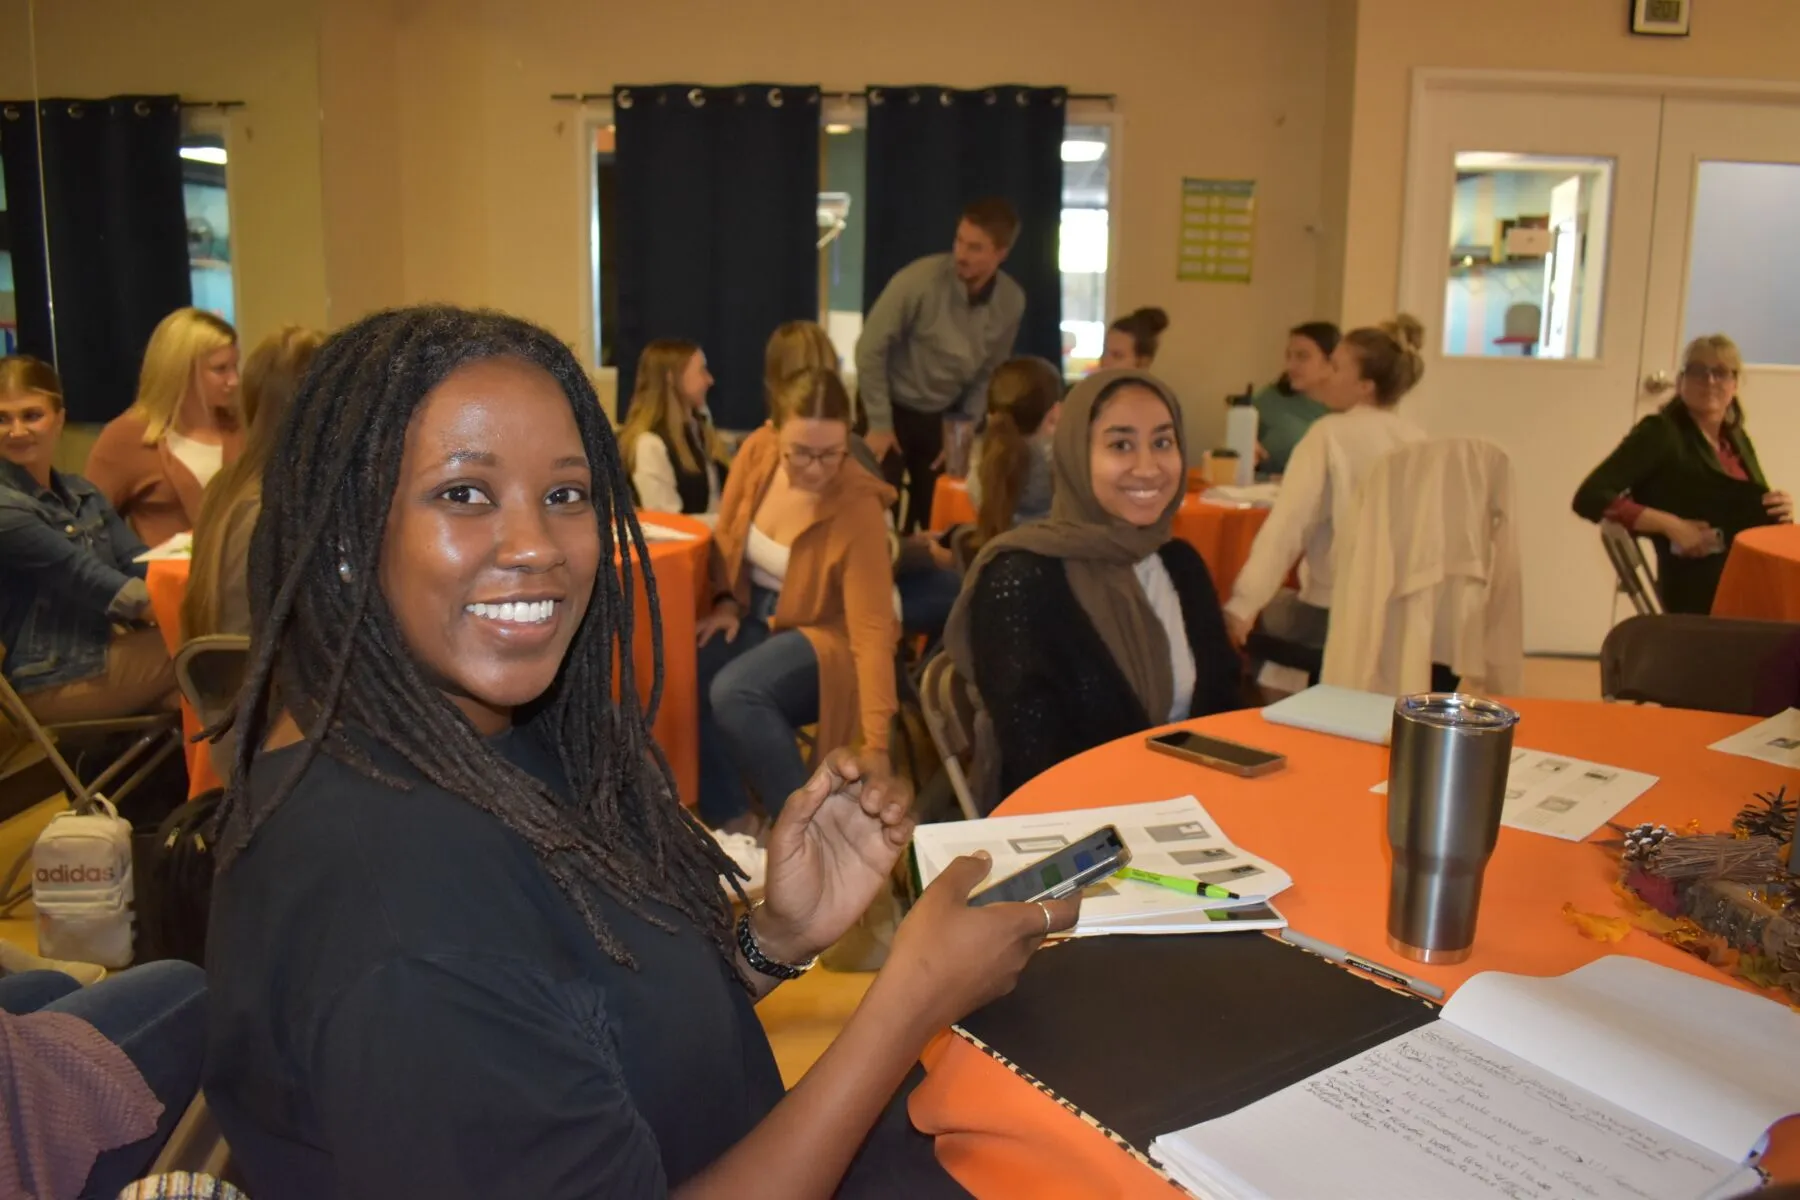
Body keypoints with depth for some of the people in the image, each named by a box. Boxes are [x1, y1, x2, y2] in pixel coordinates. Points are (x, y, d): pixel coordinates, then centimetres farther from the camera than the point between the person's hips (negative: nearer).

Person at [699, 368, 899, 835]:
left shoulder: (858, 507, -26)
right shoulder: (756, 452, -12)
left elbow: (872, 630, -29)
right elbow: (726, 537, 8)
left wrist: (876, 748, -34)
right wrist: (725, 601, -9)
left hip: (824, 636, -5)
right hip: (754, 619, 5)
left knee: (734, 691, -33)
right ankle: (729, 818, -6)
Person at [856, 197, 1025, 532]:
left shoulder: (1012, 301, -11)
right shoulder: (920, 280, -25)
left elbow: (990, 371, 3)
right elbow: (870, 349, -18)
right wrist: (879, 424, -15)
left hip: (942, 416, 4)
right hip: (892, 407, -4)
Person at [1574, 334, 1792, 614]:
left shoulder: (1737, 439, 19)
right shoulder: (1661, 432, -1)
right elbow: (1590, 498, -13)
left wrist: (1780, 510, 5)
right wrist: (1671, 525, -18)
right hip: (1698, 590, -7)